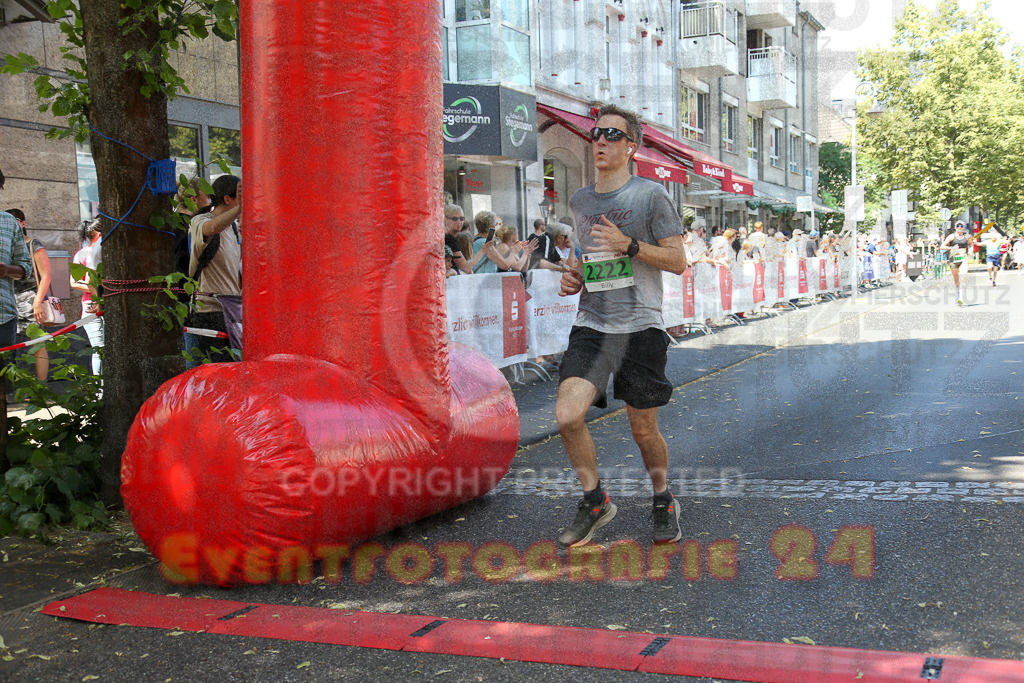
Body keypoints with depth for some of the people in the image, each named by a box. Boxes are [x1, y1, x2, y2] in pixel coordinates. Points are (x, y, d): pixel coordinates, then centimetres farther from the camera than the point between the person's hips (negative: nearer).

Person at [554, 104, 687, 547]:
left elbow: (678, 261, -3)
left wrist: (629, 245, -17)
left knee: (643, 430, 5)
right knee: (567, 414, -16)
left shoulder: (650, 195, -1)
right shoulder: (579, 202, 14)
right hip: (591, 327, 3)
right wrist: (573, 277, 7)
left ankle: (663, 501, 34)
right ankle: (594, 500, 6)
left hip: (640, 327, -3)